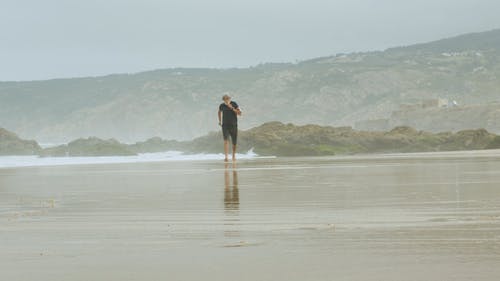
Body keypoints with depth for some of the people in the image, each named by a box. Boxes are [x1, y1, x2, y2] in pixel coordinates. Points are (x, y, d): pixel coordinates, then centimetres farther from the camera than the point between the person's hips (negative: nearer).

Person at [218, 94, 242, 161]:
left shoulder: (234, 104, -5)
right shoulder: (222, 106, 0)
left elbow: (239, 113, -14)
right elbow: (219, 112, 22)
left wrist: (232, 108, -23)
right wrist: (220, 121, 13)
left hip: (233, 125, 0)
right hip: (225, 125, 0)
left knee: (234, 142, 7)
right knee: (226, 141, -18)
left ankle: (234, 155, 33)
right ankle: (226, 157, -23)